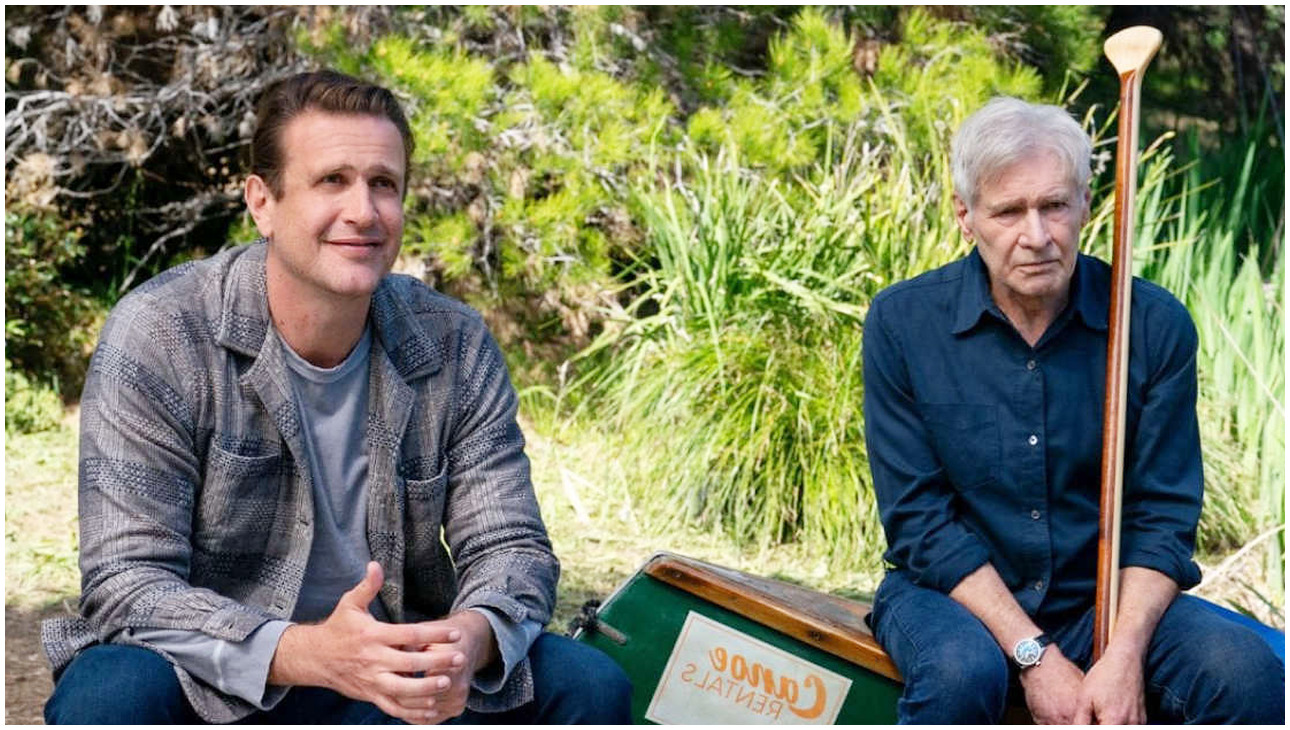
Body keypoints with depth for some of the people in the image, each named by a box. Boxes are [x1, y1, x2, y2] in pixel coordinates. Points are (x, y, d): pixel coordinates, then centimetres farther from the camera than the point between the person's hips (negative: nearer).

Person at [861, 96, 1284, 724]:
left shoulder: (1155, 324, -4)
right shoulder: (903, 322, -8)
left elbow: (1164, 514, -2)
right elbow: (917, 519, -9)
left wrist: (1124, 656, -18)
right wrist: (1033, 655, -17)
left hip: (1108, 600, 1)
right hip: (954, 595, -1)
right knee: (961, 673, -34)